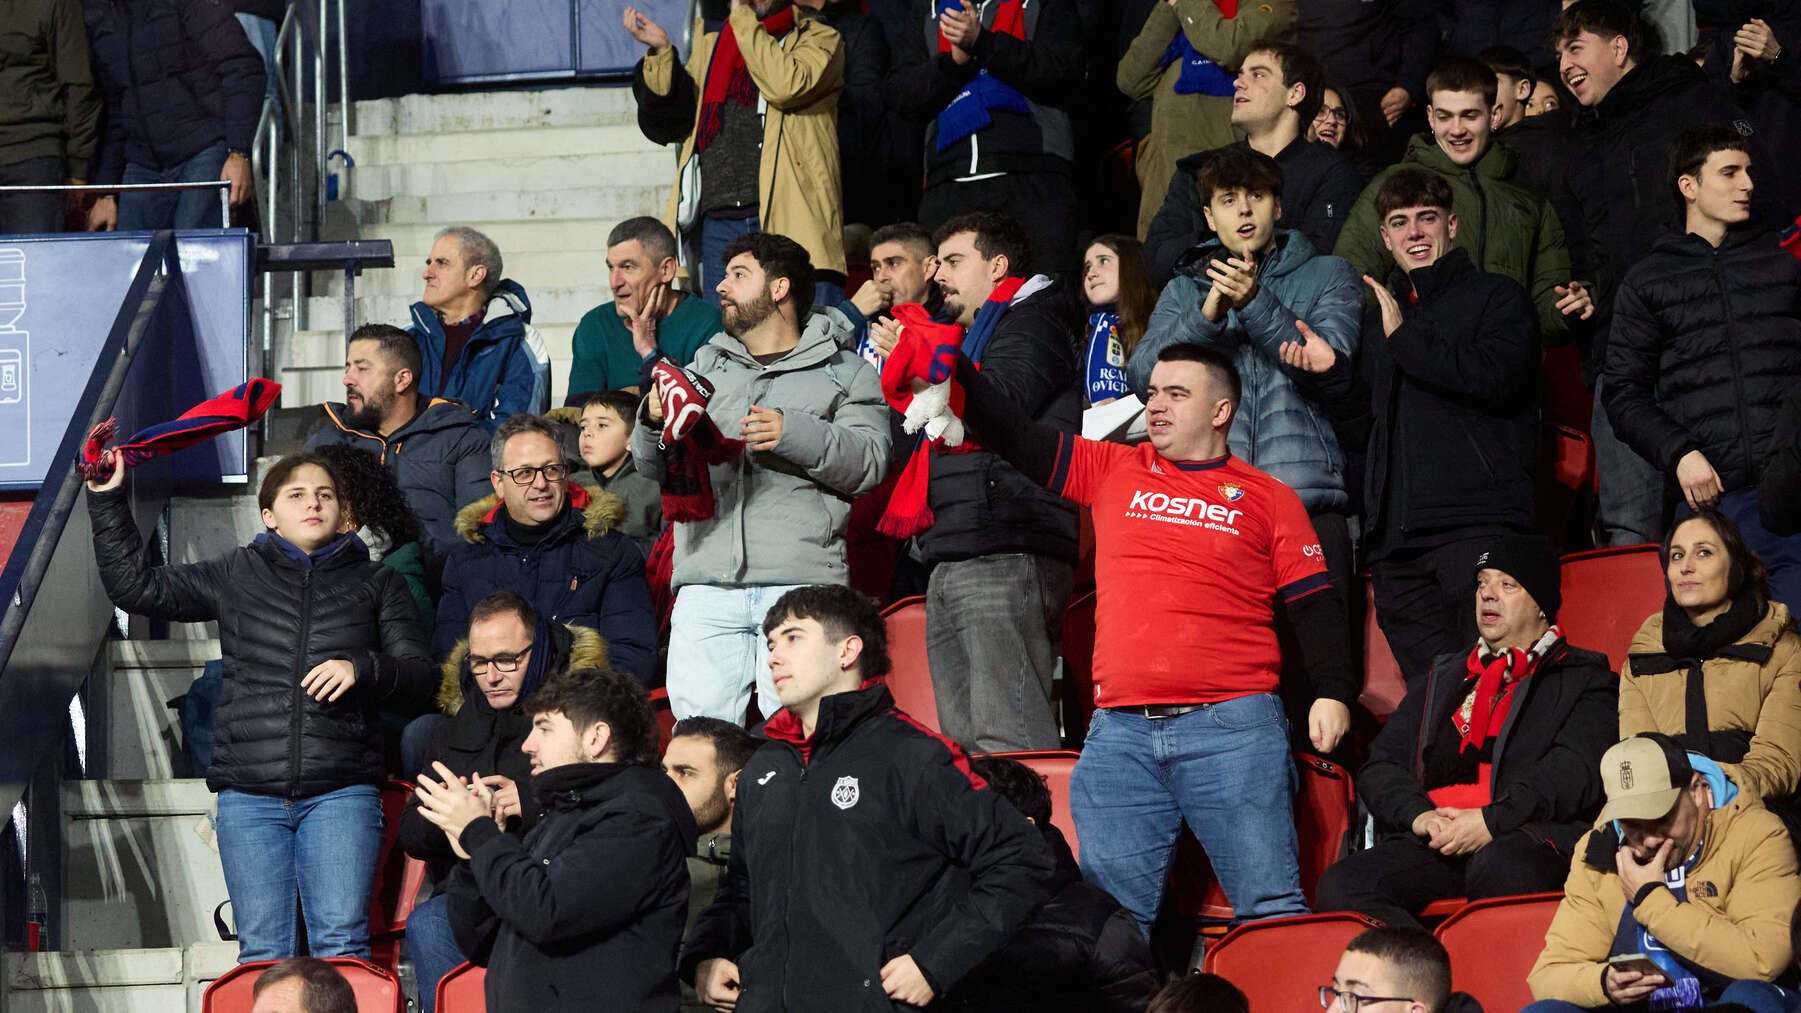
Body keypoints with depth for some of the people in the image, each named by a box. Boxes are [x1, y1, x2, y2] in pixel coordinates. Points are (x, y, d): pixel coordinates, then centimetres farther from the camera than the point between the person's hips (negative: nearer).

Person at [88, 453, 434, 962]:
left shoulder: (377, 583, 14)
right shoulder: (237, 575, 16)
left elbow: (419, 676, 9)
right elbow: (135, 586, 17)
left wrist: (361, 669, -10)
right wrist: (107, 500, 10)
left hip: (341, 791, -1)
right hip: (249, 794, 1)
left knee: (340, 944, -11)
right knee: (262, 950, -3)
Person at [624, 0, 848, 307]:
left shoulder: (820, 39, 10)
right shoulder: (710, 42, 23)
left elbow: (787, 86, -13)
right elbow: (672, 125, 15)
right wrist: (661, 52, 3)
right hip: (718, 224, 4)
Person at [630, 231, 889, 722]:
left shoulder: (843, 373, 12)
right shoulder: (706, 364, 26)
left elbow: (871, 462, -2)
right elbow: (654, 470, 22)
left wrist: (793, 434, -13)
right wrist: (654, 422, 1)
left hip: (800, 585, -4)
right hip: (706, 585, 4)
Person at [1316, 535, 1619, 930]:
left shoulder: (1585, 680, 17)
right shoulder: (1442, 679, 32)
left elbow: (1576, 772, -2)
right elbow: (1381, 765, 22)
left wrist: (1492, 821, -16)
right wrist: (1418, 815, -2)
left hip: (1529, 838, -4)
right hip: (1432, 845, 4)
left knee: (1501, 867, -42)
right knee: (1340, 887, -26)